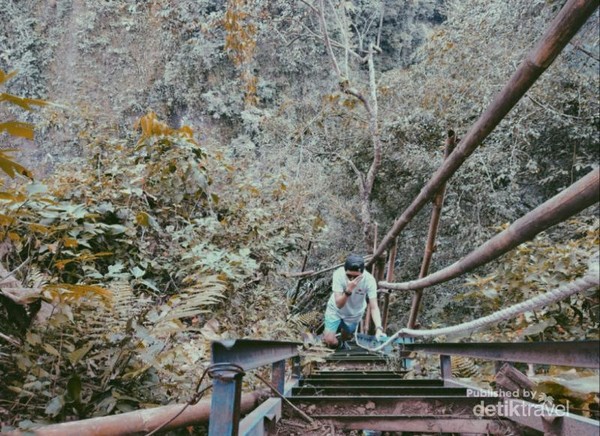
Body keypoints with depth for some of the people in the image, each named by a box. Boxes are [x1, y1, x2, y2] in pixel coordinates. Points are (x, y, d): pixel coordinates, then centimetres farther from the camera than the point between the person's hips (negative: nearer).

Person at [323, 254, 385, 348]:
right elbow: (339, 304, -33)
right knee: (331, 342, -11)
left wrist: (379, 328, -45)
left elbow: (374, 307, -30)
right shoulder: (339, 274, -33)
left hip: (354, 314, 2)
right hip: (336, 310, -1)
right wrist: (348, 290, -50)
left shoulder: (369, 280, -31)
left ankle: (344, 328, 47)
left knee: (345, 338, 15)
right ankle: (327, 332, 22)